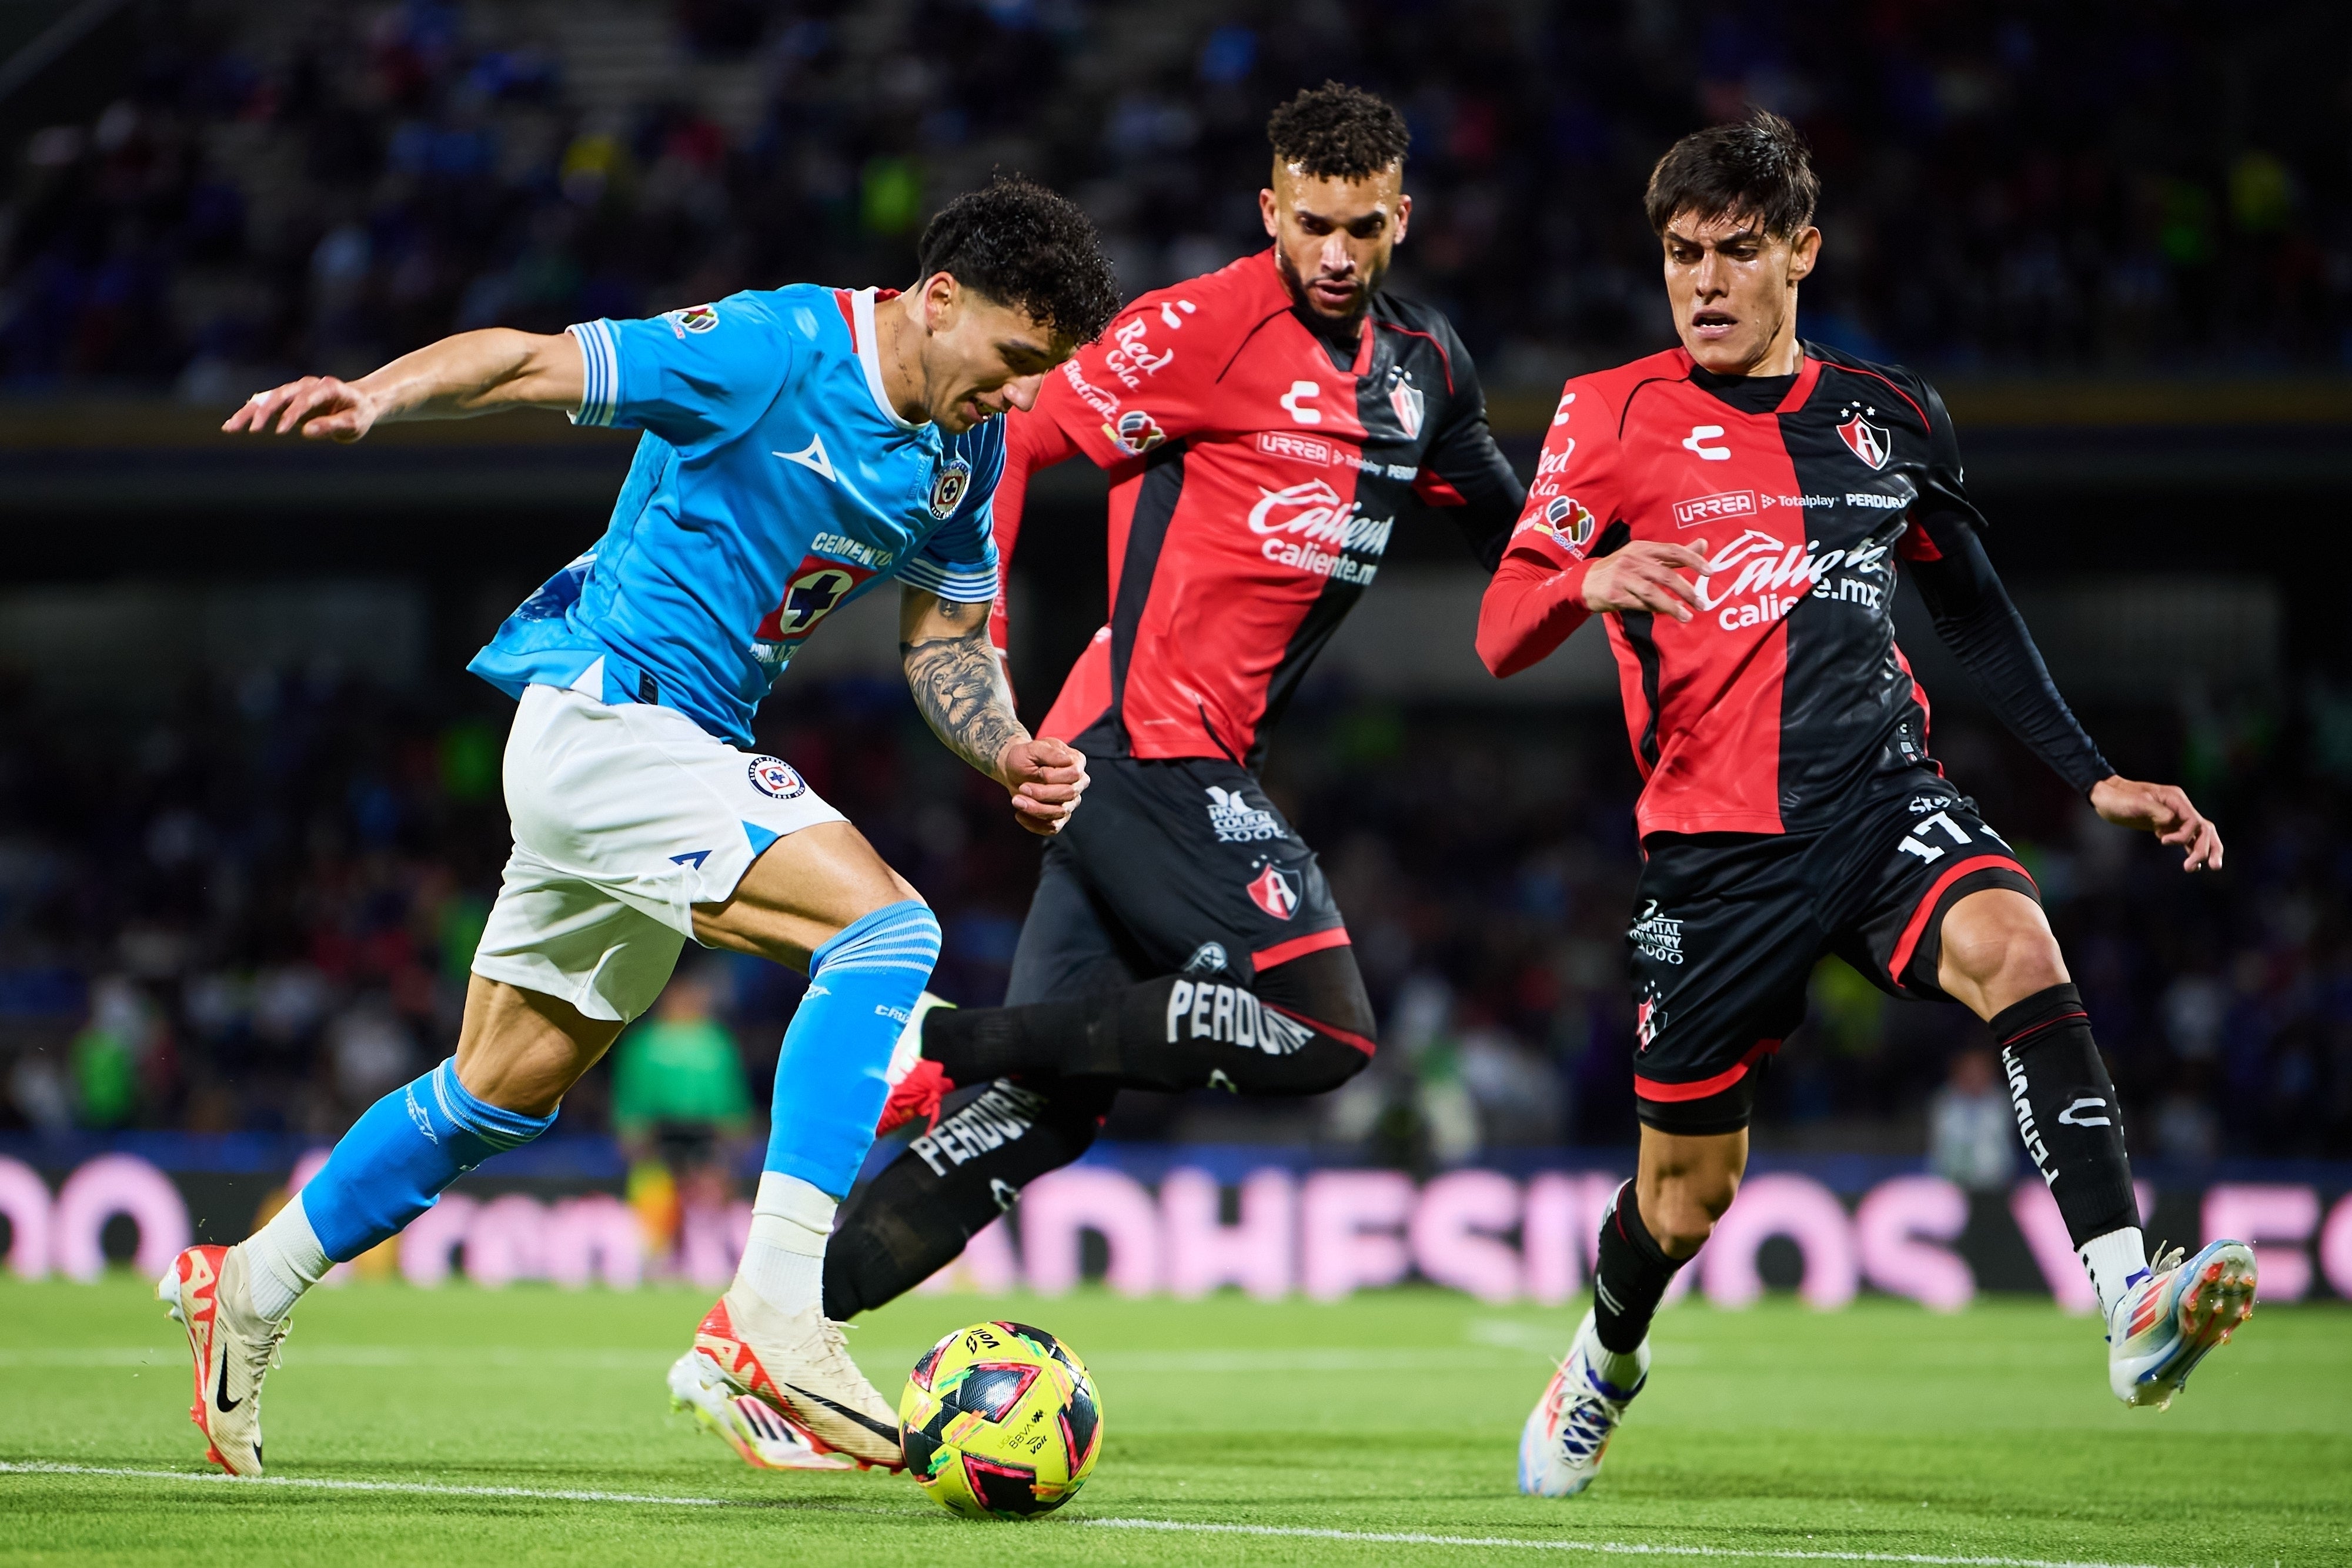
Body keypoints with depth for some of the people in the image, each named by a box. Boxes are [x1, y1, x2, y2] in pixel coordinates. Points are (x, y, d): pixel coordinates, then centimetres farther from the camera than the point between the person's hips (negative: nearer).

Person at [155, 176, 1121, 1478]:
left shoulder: (965, 450, 6)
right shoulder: (776, 348, -18)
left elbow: (945, 642, 14)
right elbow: (529, 360, -18)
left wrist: (1008, 754, -6)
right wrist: (374, 394, -35)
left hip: (678, 750, 9)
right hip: (606, 718, -9)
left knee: (502, 1092, 19)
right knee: (884, 927, -25)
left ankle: (248, 1288, 35)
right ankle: (773, 1314, -30)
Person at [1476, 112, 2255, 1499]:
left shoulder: (1890, 417, 10)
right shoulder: (1617, 416, 1)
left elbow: (1977, 615, 22)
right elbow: (1502, 635, -5)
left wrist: (2094, 777, 16)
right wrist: (1590, 582, -27)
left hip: (1886, 797, 1)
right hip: (1718, 846, -1)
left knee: (2015, 946, -31)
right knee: (1690, 1186, 7)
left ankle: (2131, 1305, -43)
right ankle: (1606, 1361, 42)